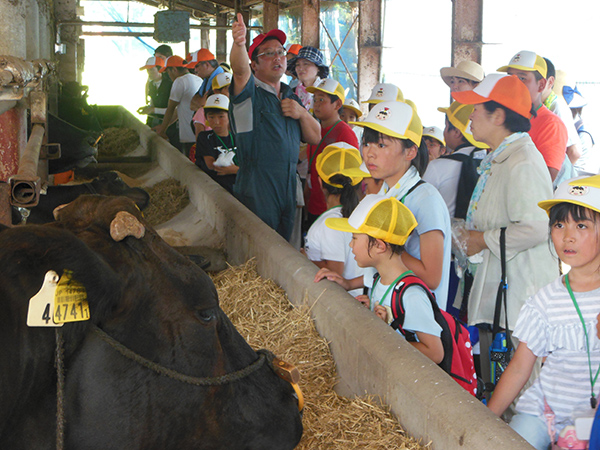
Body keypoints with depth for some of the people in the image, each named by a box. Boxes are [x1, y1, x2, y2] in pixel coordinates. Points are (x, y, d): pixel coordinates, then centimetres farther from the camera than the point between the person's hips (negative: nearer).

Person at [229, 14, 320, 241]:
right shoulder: (250, 92, -5)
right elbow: (240, 70, -29)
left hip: (288, 191, 6)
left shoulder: (290, 96, 15)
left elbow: (315, 137, 15)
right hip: (256, 194, -6)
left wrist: (302, 113, -5)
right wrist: (239, 44, -50)